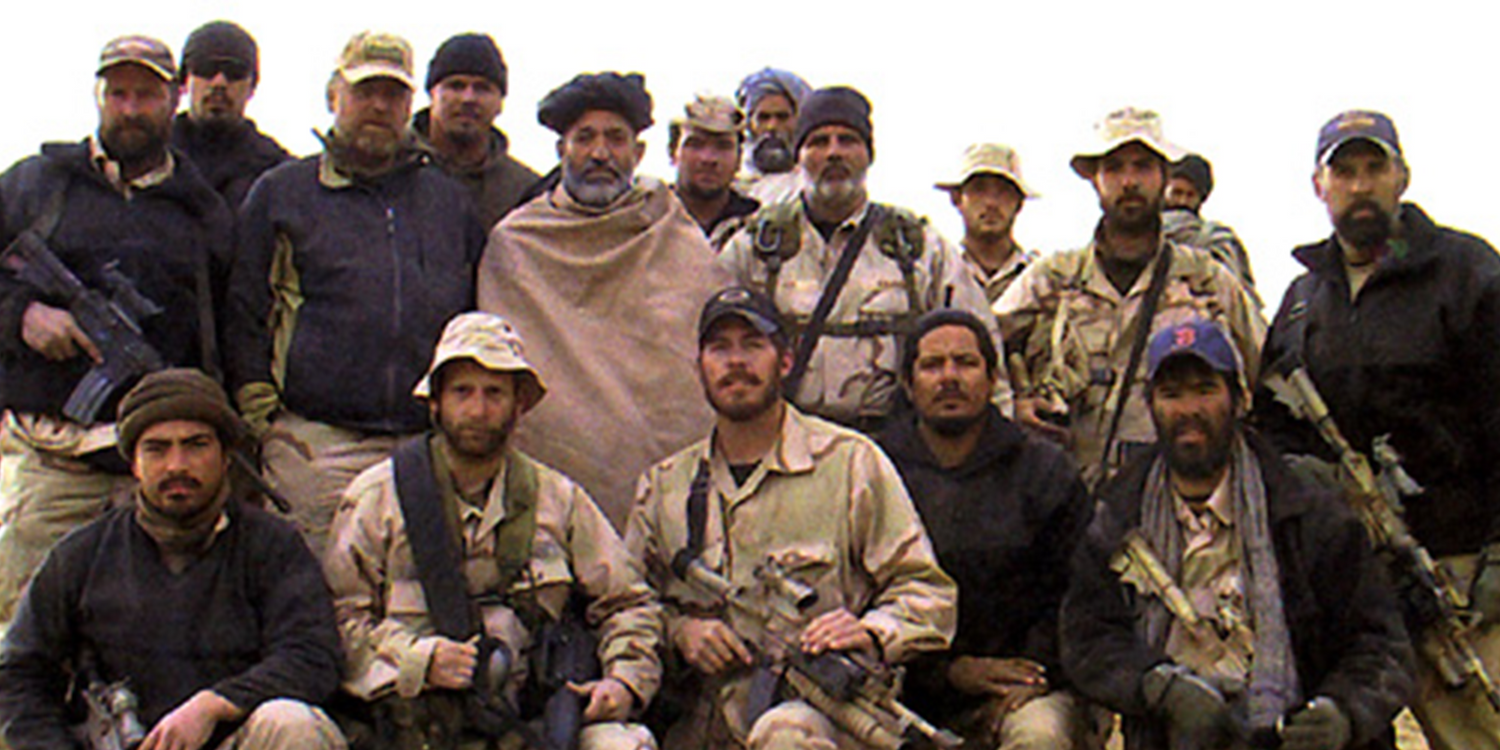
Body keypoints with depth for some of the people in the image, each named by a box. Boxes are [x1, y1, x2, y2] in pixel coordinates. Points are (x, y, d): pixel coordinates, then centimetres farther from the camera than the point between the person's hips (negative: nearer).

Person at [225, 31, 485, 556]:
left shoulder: (450, 201, 19)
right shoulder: (280, 194, 12)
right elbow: (244, 319, 9)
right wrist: (260, 424, 0)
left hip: (432, 450, 2)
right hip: (316, 446, -2)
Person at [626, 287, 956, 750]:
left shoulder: (851, 462, 5)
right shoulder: (664, 485, 15)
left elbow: (925, 590, 5)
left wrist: (872, 634, -14)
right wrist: (678, 629, -1)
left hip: (827, 712, -3)